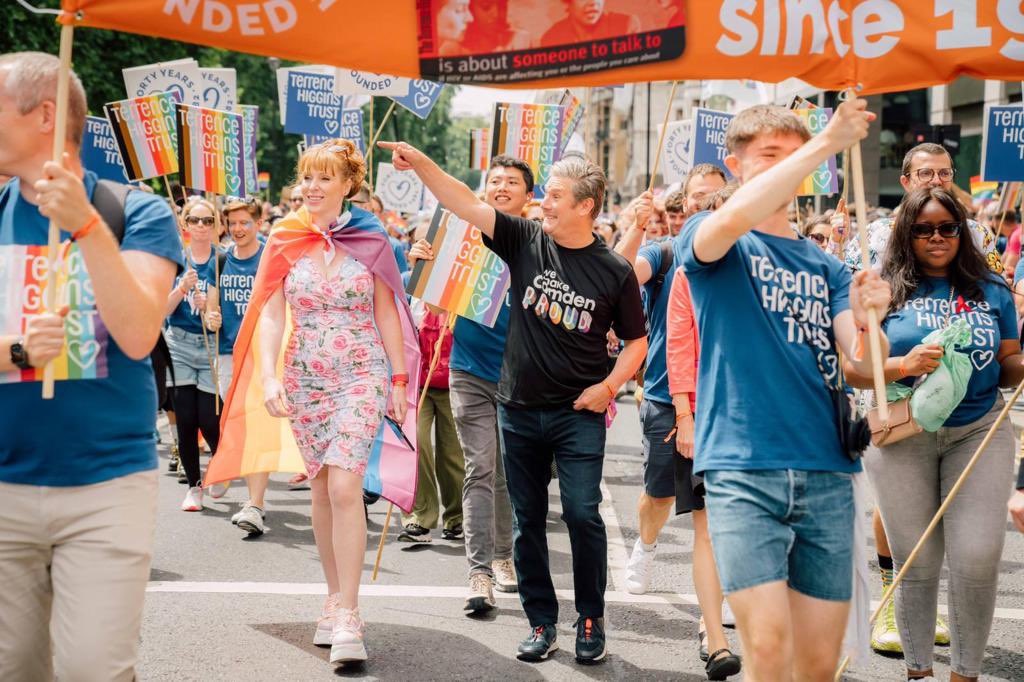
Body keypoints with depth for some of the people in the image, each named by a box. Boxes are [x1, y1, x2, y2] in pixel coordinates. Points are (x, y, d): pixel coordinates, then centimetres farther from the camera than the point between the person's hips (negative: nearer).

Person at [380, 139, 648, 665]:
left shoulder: (614, 272, -5)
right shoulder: (527, 241, -1)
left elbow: (636, 341, 5)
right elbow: (465, 204, -9)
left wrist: (608, 386, -9)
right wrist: (421, 163, -20)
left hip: (578, 413, -3)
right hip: (519, 409, 3)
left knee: (582, 514, -5)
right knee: (528, 520, 8)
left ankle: (591, 619, 12)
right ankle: (541, 622, 20)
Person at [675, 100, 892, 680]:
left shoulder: (825, 265, 17)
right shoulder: (708, 240, 5)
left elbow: (864, 364, 5)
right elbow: (731, 220, -21)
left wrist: (867, 320, -17)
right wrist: (826, 143, -22)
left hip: (828, 472, 4)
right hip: (742, 467, -4)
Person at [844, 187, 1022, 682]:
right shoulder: (886, 290, -2)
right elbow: (853, 369, -5)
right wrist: (904, 366, -21)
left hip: (980, 431, 1)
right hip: (903, 435, -1)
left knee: (978, 558, -5)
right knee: (917, 563, 7)